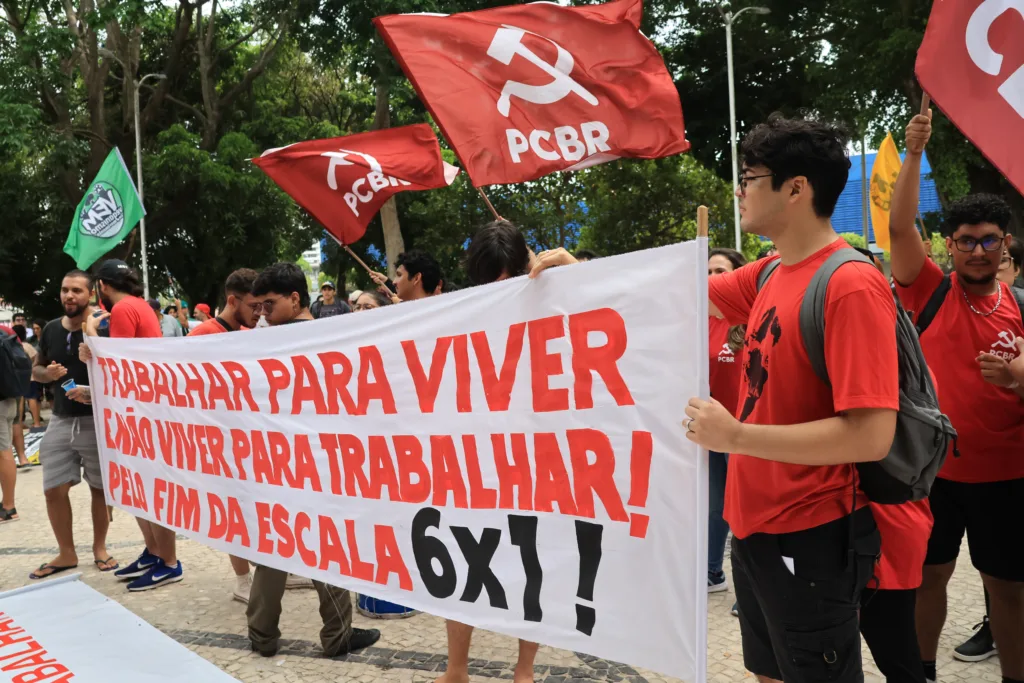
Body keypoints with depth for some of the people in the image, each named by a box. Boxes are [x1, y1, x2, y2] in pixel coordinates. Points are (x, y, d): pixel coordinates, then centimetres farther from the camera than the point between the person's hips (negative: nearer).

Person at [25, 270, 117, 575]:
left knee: (99, 488, 7)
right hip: (61, 420, 5)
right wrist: (48, 373, -6)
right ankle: (66, 553, 21)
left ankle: (99, 548, 24)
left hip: (98, 420, -5)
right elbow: (36, 369, 18)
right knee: (54, 490, 5)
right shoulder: (51, 329, 7)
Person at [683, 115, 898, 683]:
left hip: (810, 541, -8)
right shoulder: (769, 275, 4)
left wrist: (733, 435, -24)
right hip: (755, 526, 8)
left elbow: (871, 437, -27)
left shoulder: (851, 286, -22)